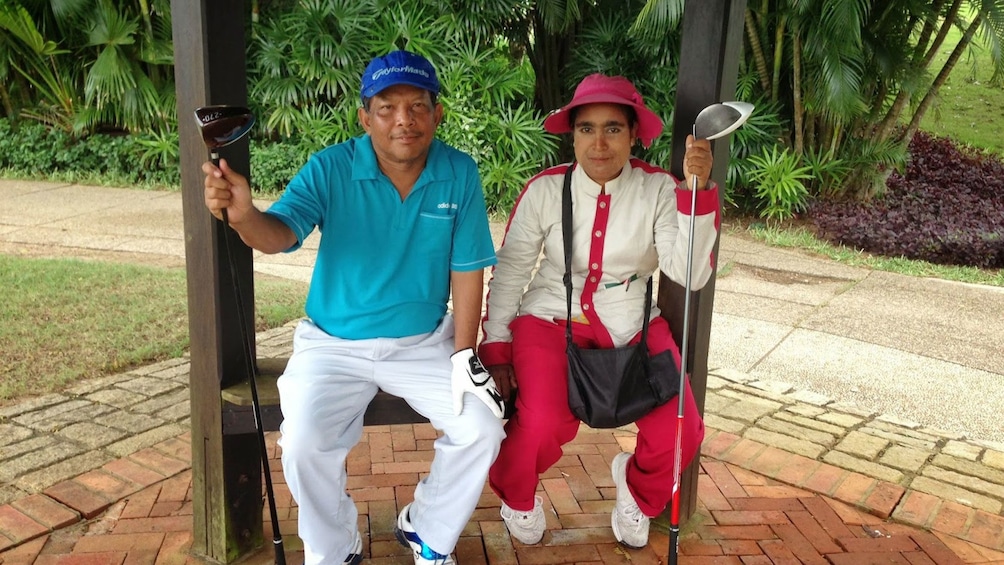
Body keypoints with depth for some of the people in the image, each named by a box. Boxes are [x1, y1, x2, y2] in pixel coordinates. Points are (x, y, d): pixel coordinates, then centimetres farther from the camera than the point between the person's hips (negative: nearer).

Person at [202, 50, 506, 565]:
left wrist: (464, 357, -9)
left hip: (424, 342, 2)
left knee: (482, 428, -14)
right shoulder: (331, 168, -12)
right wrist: (244, 215, -50)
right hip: (335, 344, -1)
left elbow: (467, 270, -5)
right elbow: (281, 233, -26)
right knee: (304, 444, -22)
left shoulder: (460, 174, -7)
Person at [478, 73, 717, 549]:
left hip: (631, 324, 2)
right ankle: (515, 494, 14)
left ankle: (639, 491, 28)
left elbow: (691, 273, -18)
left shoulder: (659, 189, -8)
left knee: (680, 435, -11)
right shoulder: (545, 190, -9)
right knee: (544, 425, -25)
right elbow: (509, 272, -3)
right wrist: (495, 349, -6)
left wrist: (697, 191, -28)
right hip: (553, 317, -1)